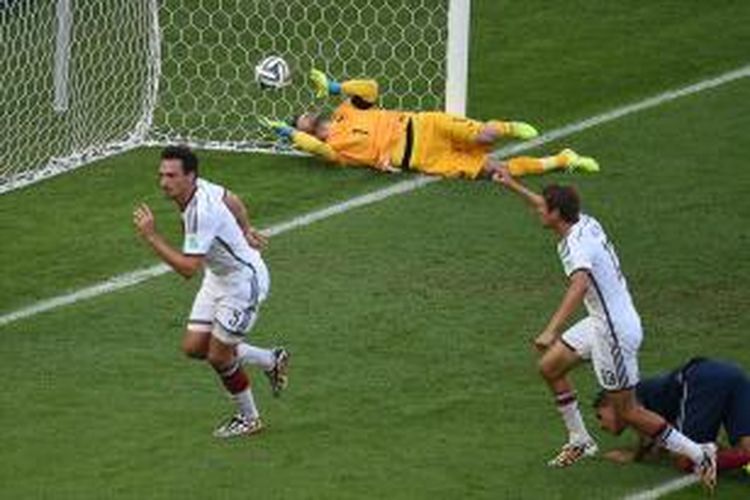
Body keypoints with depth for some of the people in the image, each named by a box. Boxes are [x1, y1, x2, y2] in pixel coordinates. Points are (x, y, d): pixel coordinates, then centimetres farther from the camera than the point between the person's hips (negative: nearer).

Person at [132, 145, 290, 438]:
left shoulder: (201, 213, -34)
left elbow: (188, 268, -36)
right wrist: (245, 230, 28)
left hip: (244, 280, -9)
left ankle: (248, 419, 22)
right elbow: (233, 200, 13)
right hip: (218, 277, 9)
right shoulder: (200, 187, -7)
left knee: (218, 357, -1)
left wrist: (151, 237, -36)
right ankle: (271, 360, 27)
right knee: (194, 346, 8)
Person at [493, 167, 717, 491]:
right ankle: (580, 441, 25)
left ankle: (699, 454, 7)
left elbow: (580, 285, -44)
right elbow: (550, 208, 24)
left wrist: (551, 331, -54)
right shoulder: (586, 223, 2)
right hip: (602, 322, 9)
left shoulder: (577, 245, -25)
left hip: (615, 332, -9)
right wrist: (513, 186, 33)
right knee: (550, 366, 15)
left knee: (626, 411, 0)